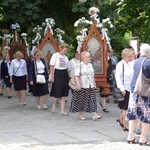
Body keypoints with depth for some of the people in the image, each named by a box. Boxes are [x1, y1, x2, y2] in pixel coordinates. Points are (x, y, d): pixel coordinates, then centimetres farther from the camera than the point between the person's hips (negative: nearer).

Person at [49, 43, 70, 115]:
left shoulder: (65, 57, 12)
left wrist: (68, 77, 9)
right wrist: (52, 76, -12)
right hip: (57, 74, -5)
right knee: (58, 92, -6)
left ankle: (62, 110, 5)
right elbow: (51, 66, -6)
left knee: (64, 94, 3)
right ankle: (54, 104, 23)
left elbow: (67, 68, 15)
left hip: (64, 74, 5)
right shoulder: (55, 55, -4)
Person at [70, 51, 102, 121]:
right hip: (82, 86, -6)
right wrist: (78, 84, -22)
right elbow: (76, 76, -14)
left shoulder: (90, 65, 13)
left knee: (92, 100, -2)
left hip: (91, 86, 6)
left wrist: (94, 83, 20)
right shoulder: (79, 66, -8)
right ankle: (81, 114, 13)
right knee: (81, 100, 1)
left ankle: (94, 114, -6)